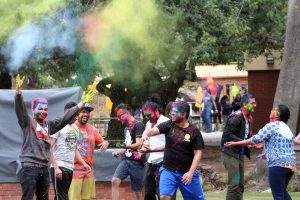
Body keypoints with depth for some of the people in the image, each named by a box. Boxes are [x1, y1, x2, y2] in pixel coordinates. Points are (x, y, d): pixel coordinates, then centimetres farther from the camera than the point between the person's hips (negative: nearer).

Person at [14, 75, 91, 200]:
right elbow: (19, 108, -15)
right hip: (29, 167, -7)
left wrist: (81, 103, 20)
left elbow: (65, 119, 20)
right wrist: (18, 90, -32)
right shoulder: (27, 122, 0)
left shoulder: (49, 125, 16)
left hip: (44, 168, 7)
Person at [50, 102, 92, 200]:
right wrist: (56, 168, -18)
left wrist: (84, 163, 9)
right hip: (59, 168, -7)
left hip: (70, 169, 7)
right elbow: (50, 149, -11)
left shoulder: (74, 129, 16)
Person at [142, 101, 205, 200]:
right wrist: (145, 133, -39)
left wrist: (191, 172, -17)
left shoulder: (194, 131, -7)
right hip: (168, 170, 1)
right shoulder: (169, 125, -1)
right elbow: (153, 130, -14)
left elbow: (198, 153, -8)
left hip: (187, 172, -1)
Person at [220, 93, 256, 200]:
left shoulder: (248, 118, 10)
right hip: (230, 153, -9)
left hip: (240, 153, 9)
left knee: (240, 184, 10)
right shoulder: (236, 117, -17)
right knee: (234, 183, -12)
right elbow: (227, 135, -22)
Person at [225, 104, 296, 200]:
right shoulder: (287, 129, 19)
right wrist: (268, 154, 34)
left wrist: (235, 143, -5)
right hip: (291, 164, 8)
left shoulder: (272, 126, -6)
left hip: (278, 164, -8)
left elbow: (256, 139, -10)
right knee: (282, 191, 23)